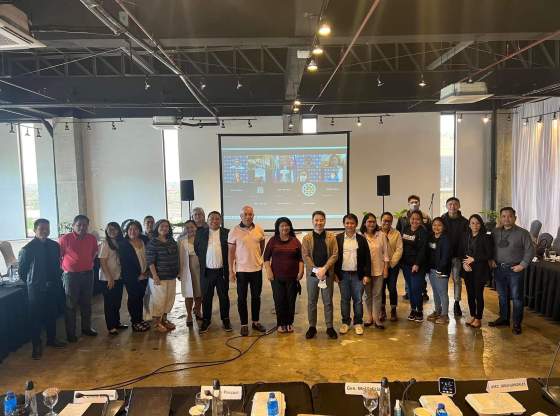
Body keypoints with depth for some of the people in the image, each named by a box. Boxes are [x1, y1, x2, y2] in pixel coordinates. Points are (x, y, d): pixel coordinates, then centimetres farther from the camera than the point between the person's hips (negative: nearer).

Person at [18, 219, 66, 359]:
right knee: (36, 317, 4)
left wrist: (57, 279, 7)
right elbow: (22, 270, -2)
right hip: (36, 288, -4)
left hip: (53, 286, 4)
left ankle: (52, 339, 32)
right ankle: (36, 346, 17)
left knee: (52, 314, 15)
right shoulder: (27, 249, -11)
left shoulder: (54, 246, 1)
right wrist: (31, 282, 4)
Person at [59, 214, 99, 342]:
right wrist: (64, 269, -2)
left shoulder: (92, 239, 1)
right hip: (71, 275, -4)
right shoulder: (65, 239, -12)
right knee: (71, 305, 4)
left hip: (88, 274, 4)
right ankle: (70, 333, 13)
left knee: (86, 303, 15)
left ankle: (86, 328, 28)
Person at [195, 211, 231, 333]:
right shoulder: (200, 233, 4)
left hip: (222, 271, -1)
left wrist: (228, 266, -3)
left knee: (224, 296, 9)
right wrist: (202, 262, 5)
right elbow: (197, 249, 9)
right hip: (206, 271, 1)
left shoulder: (227, 233, 0)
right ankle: (206, 320, 21)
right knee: (206, 297, 9)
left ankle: (225, 320, 22)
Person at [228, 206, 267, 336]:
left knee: (256, 297, 13)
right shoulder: (234, 231, -9)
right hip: (241, 270, -3)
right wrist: (231, 271, -8)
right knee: (242, 298, 6)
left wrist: (260, 260, 12)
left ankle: (256, 322, 27)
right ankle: (244, 324, 18)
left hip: (257, 269, 3)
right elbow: (230, 252, -6)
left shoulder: (259, 230, 0)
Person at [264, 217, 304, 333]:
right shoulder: (273, 241, 3)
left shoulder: (295, 241, 5)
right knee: (279, 300, 2)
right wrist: (268, 271, -5)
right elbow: (266, 257, 4)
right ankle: (281, 323, 16)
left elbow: (301, 258, 6)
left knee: (291, 300, 4)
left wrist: (301, 271, -2)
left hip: (292, 277, 1)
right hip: (277, 277, 0)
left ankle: (289, 323, 19)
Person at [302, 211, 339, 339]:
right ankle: (312, 327, 20)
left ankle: (330, 327, 18)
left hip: (327, 274, 0)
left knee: (328, 302, 7)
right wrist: (316, 270, -15)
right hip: (312, 274, 0)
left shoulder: (331, 237, 3)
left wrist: (324, 269, -15)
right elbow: (305, 256, -4)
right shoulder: (306, 238, 3)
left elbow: (334, 255, -4)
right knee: (311, 302, 9)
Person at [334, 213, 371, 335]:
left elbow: (367, 258, 2)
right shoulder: (338, 239, 1)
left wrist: (366, 275, -3)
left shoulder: (362, 239, 1)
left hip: (357, 274, 0)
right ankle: (345, 322, 21)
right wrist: (335, 273, -2)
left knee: (358, 300, 6)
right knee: (344, 300, 9)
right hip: (343, 274, 0)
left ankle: (358, 323, 18)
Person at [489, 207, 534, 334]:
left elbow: (530, 250, -6)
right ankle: (504, 319, 28)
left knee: (516, 297, 2)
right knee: (502, 296, 14)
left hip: (515, 270, -4)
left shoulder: (522, 233, -6)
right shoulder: (495, 232, 6)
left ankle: (517, 324, 12)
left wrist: (523, 265, -12)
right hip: (499, 269, 4)